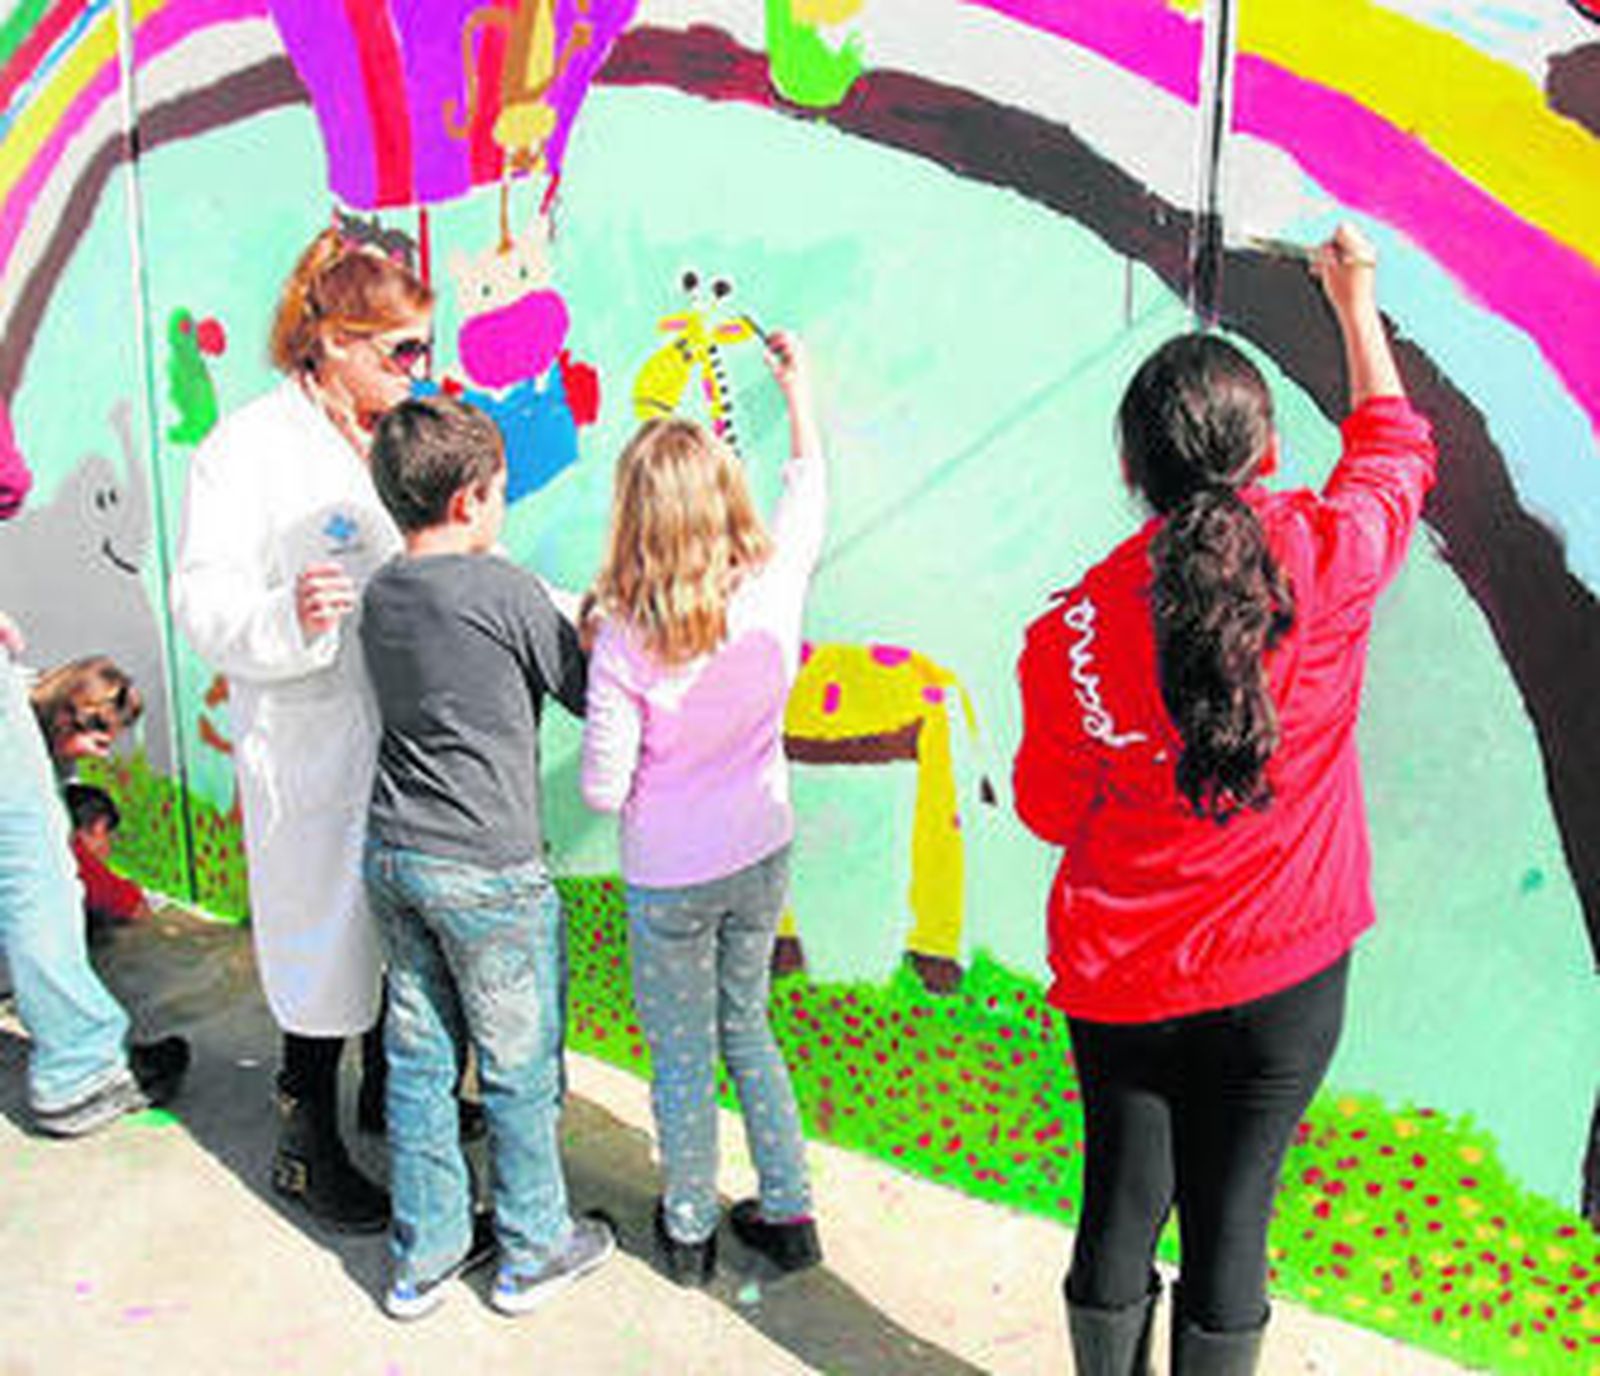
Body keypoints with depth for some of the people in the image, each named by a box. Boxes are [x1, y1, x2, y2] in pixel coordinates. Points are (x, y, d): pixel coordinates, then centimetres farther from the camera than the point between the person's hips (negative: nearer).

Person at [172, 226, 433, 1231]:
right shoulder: (248, 450, -10)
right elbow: (206, 604, -14)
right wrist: (288, 617, -34)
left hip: (412, 736, 6)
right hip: (314, 747, -6)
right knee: (327, 941, 3)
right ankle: (308, 1147, 20)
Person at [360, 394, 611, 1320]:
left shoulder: (380, 595, 6)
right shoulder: (505, 590, -15)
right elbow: (587, 697, -7)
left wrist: (575, 630, 13)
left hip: (394, 855, 7)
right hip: (488, 871, -7)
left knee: (418, 1057, 15)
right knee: (520, 1068, 9)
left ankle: (425, 1254, 26)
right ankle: (534, 1251, 23)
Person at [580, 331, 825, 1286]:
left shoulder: (627, 645, -23)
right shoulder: (773, 591, -14)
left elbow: (604, 789, -17)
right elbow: (810, 493, 7)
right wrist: (798, 393, 20)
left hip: (671, 880, -4)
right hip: (763, 856, 4)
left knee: (682, 1058, 14)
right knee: (748, 1032, 23)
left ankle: (691, 1231, 31)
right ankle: (788, 1213, 31)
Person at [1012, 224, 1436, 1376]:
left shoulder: (1076, 629, -14)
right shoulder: (1330, 559, -13)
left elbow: (1051, 811, 0)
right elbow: (1395, 448, 11)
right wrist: (1355, 302, 23)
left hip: (1121, 976, 1)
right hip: (1284, 977, 0)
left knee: (1122, 1203, 16)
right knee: (1230, 1216, 11)